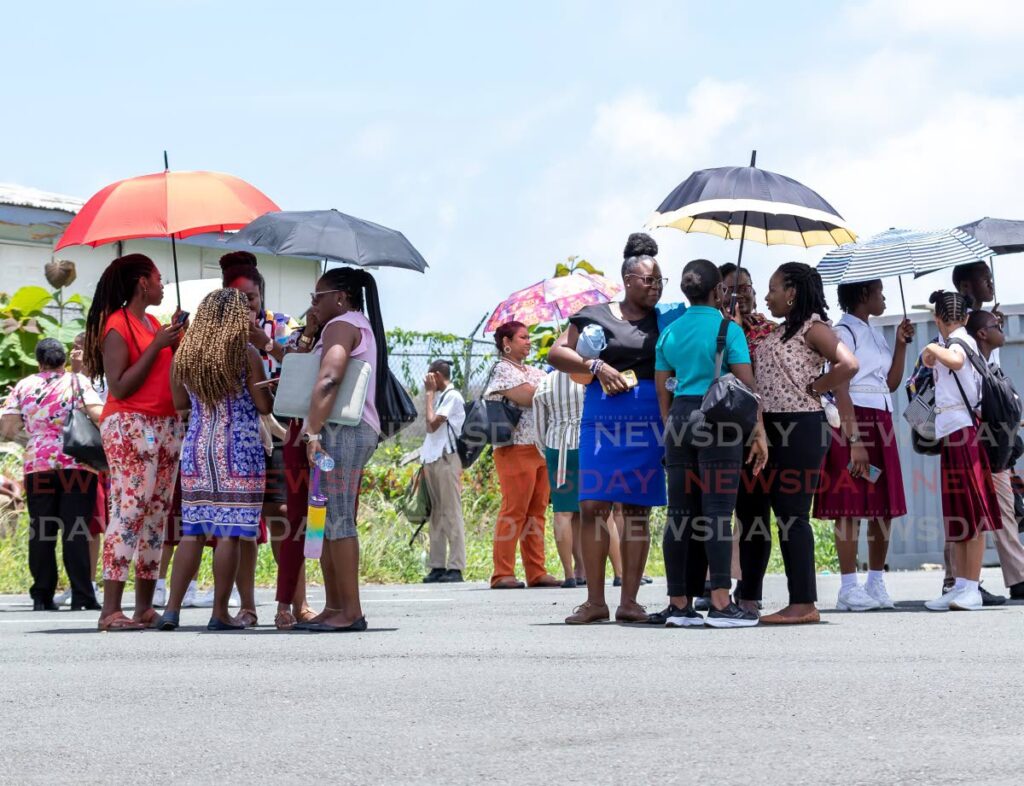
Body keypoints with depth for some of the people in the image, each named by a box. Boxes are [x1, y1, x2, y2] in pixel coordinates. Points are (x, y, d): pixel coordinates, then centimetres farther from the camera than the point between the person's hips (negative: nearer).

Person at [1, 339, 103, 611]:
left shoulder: (23, 387, 8)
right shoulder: (77, 382, 1)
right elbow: (99, 415, -12)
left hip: (37, 465, 2)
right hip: (77, 465, -2)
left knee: (41, 533, 7)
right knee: (75, 532, -2)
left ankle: (42, 596, 6)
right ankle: (82, 596, -4)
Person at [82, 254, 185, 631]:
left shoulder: (154, 323, 18)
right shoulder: (117, 326, -8)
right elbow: (119, 387, -15)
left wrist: (177, 339, 9)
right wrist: (156, 346, -14)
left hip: (166, 426, 9)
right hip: (129, 426, -9)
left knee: (156, 515, 5)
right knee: (128, 512, -14)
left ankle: (145, 607, 7)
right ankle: (110, 610, -16)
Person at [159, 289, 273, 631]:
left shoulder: (184, 354, 4)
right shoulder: (246, 354, -8)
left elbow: (180, 403, 13)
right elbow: (264, 406, -7)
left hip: (196, 449, 5)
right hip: (239, 452, -4)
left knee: (192, 531, 9)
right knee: (229, 533, -1)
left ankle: (172, 608, 4)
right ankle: (220, 613, 0)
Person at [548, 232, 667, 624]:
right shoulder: (595, 316, 7)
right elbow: (556, 353, 7)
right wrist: (596, 366, -6)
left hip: (650, 421, 1)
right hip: (602, 416, -1)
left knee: (638, 508, 2)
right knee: (592, 504, -7)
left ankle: (629, 601, 5)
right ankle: (595, 600, -2)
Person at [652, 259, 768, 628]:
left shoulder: (670, 332, 11)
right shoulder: (727, 329, -4)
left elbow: (663, 392, 14)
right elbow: (747, 386, -8)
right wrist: (759, 434, -4)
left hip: (680, 418, 5)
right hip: (717, 419, -5)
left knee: (679, 512, 6)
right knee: (717, 512, -6)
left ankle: (678, 605, 8)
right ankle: (720, 603, -10)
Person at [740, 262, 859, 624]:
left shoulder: (812, 327, -6)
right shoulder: (778, 333, 19)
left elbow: (848, 365, -22)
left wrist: (814, 388, -11)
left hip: (801, 428, -9)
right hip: (770, 429, 9)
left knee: (792, 513, -8)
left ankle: (804, 604, -5)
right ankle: (747, 598, 18)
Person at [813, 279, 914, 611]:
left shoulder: (875, 334, 20)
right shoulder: (844, 332, -7)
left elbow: (891, 383, 20)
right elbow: (840, 387, -13)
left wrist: (901, 344, 11)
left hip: (881, 423, 9)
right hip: (854, 421, -9)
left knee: (885, 506, 6)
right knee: (851, 506, -9)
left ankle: (876, 583, 14)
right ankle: (849, 588, -8)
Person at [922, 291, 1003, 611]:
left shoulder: (958, 341, -10)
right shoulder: (964, 341, 16)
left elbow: (957, 360, -32)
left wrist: (932, 349, -18)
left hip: (961, 428, -9)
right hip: (952, 431, 9)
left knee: (971, 511, -9)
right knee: (957, 513, 9)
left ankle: (971, 588, -11)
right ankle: (960, 586, 10)